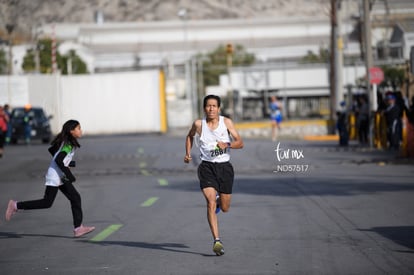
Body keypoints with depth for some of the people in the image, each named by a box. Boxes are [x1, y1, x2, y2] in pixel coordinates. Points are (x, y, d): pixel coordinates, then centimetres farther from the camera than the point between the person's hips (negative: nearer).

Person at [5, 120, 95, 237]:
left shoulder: (66, 141, 10)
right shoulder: (69, 145, -18)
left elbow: (52, 150, 22)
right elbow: (58, 160, -27)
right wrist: (69, 175, -21)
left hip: (60, 177, 10)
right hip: (55, 176, -10)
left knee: (75, 198, 4)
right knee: (47, 203, -5)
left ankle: (78, 228, 2)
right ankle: (16, 205, 4)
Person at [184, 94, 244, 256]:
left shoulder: (226, 122, -1)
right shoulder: (198, 124, -1)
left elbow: (240, 143, -4)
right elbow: (190, 136, 22)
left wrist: (227, 145, -22)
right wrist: (188, 153, 11)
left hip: (224, 166, 1)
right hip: (207, 166, -1)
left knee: (224, 208, 8)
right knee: (211, 203, -19)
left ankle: (219, 199, 47)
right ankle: (217, 241, -22)